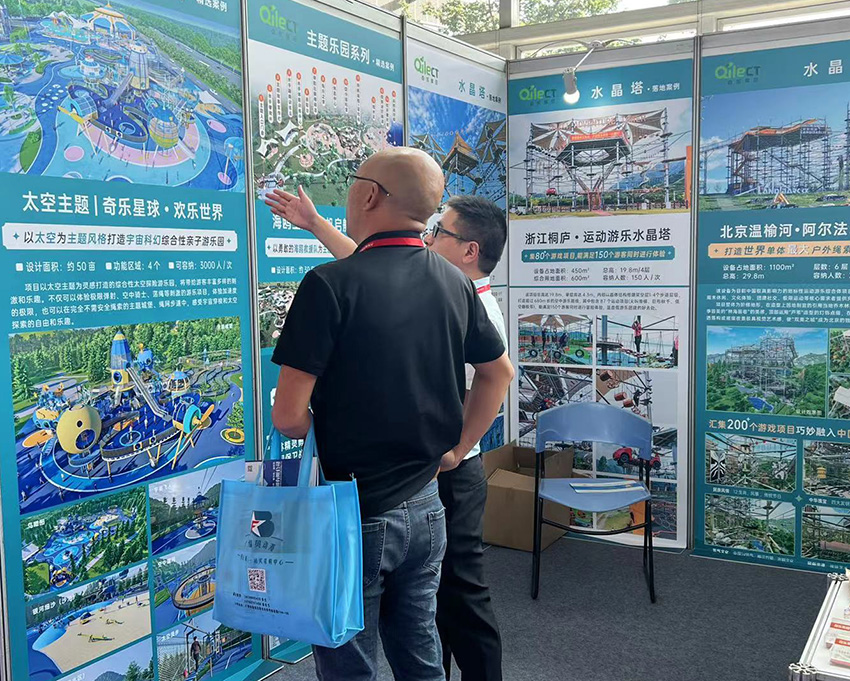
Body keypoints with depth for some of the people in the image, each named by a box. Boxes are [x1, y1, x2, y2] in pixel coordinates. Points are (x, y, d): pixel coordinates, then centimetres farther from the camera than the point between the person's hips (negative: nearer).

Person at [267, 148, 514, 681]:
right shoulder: (455, 284, 0)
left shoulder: (329, 285, -19)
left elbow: (288, 415, -18)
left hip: (354, 516, -6)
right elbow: (500, 372, 17)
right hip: (426, 506, 6)